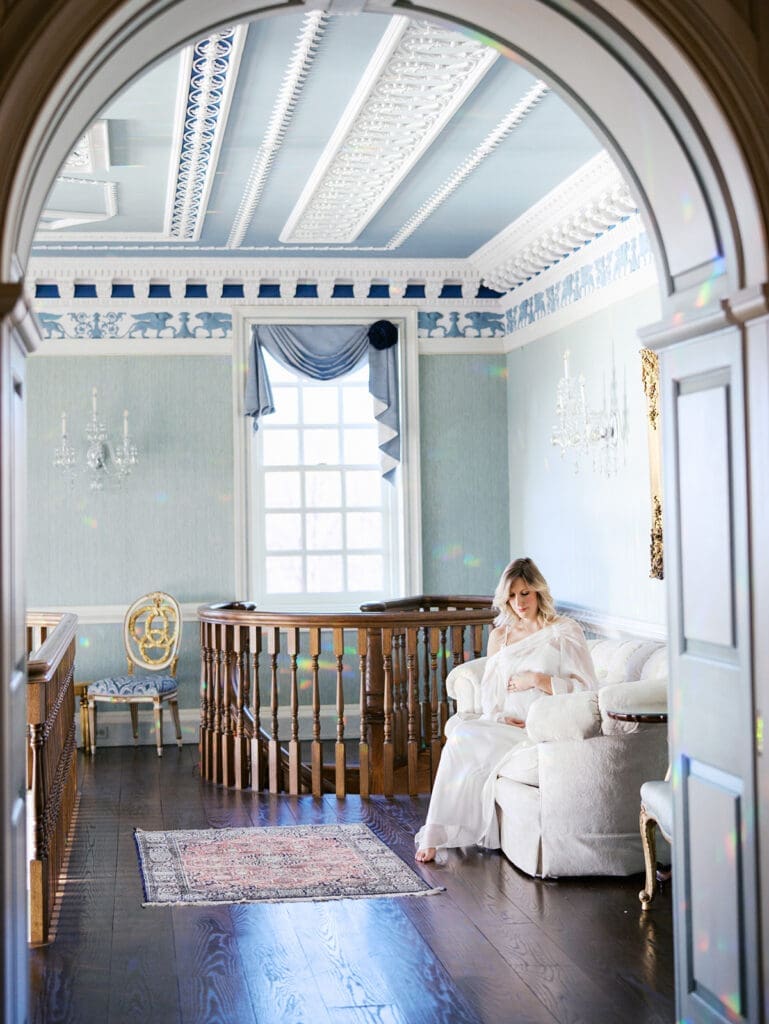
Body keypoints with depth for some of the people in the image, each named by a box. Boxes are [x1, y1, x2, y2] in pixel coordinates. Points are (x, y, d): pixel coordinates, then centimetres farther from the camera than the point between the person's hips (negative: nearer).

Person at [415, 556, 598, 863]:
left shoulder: (564, 632, 0)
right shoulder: (500, 634, 17)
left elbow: (588, 688, -6)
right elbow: (489, 689, 15)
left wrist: (537, 680, -13)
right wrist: (499, 717, -6)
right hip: (507, 724, 5)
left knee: (463, 739, -26)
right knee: (457, 725, -26)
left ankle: (436, 836, -18)